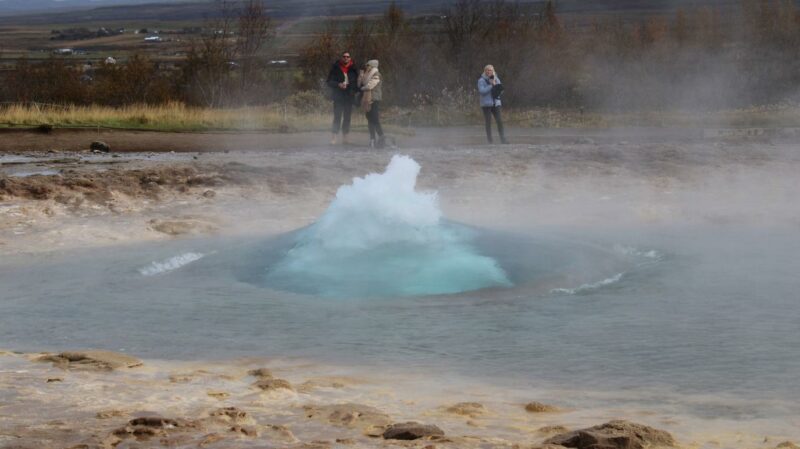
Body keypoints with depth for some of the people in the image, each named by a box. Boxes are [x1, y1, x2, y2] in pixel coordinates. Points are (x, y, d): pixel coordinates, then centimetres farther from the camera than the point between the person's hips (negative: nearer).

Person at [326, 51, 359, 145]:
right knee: (337, 117, -7)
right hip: (338, 97, -3)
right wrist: (338, 85, -16)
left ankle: (345, 137, 12)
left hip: (349, 97, 3)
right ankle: (333, 138, -6)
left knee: (347, 117, 6)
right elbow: (329, 82, -1)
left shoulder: (353, 69, 6)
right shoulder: (335, 68, 0)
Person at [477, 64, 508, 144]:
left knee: (500, 121, -4)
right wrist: (491, 85, -14)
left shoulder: (496, 79, 13)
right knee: (488, 122, -3)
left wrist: (496, 85, -7)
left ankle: (503, 139, -2)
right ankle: (489, 140, 2)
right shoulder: (482, 80, -3)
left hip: (495, 103, 4)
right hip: (486, 104, -4)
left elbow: (501, 91, 10)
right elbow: (482, 91, -16)